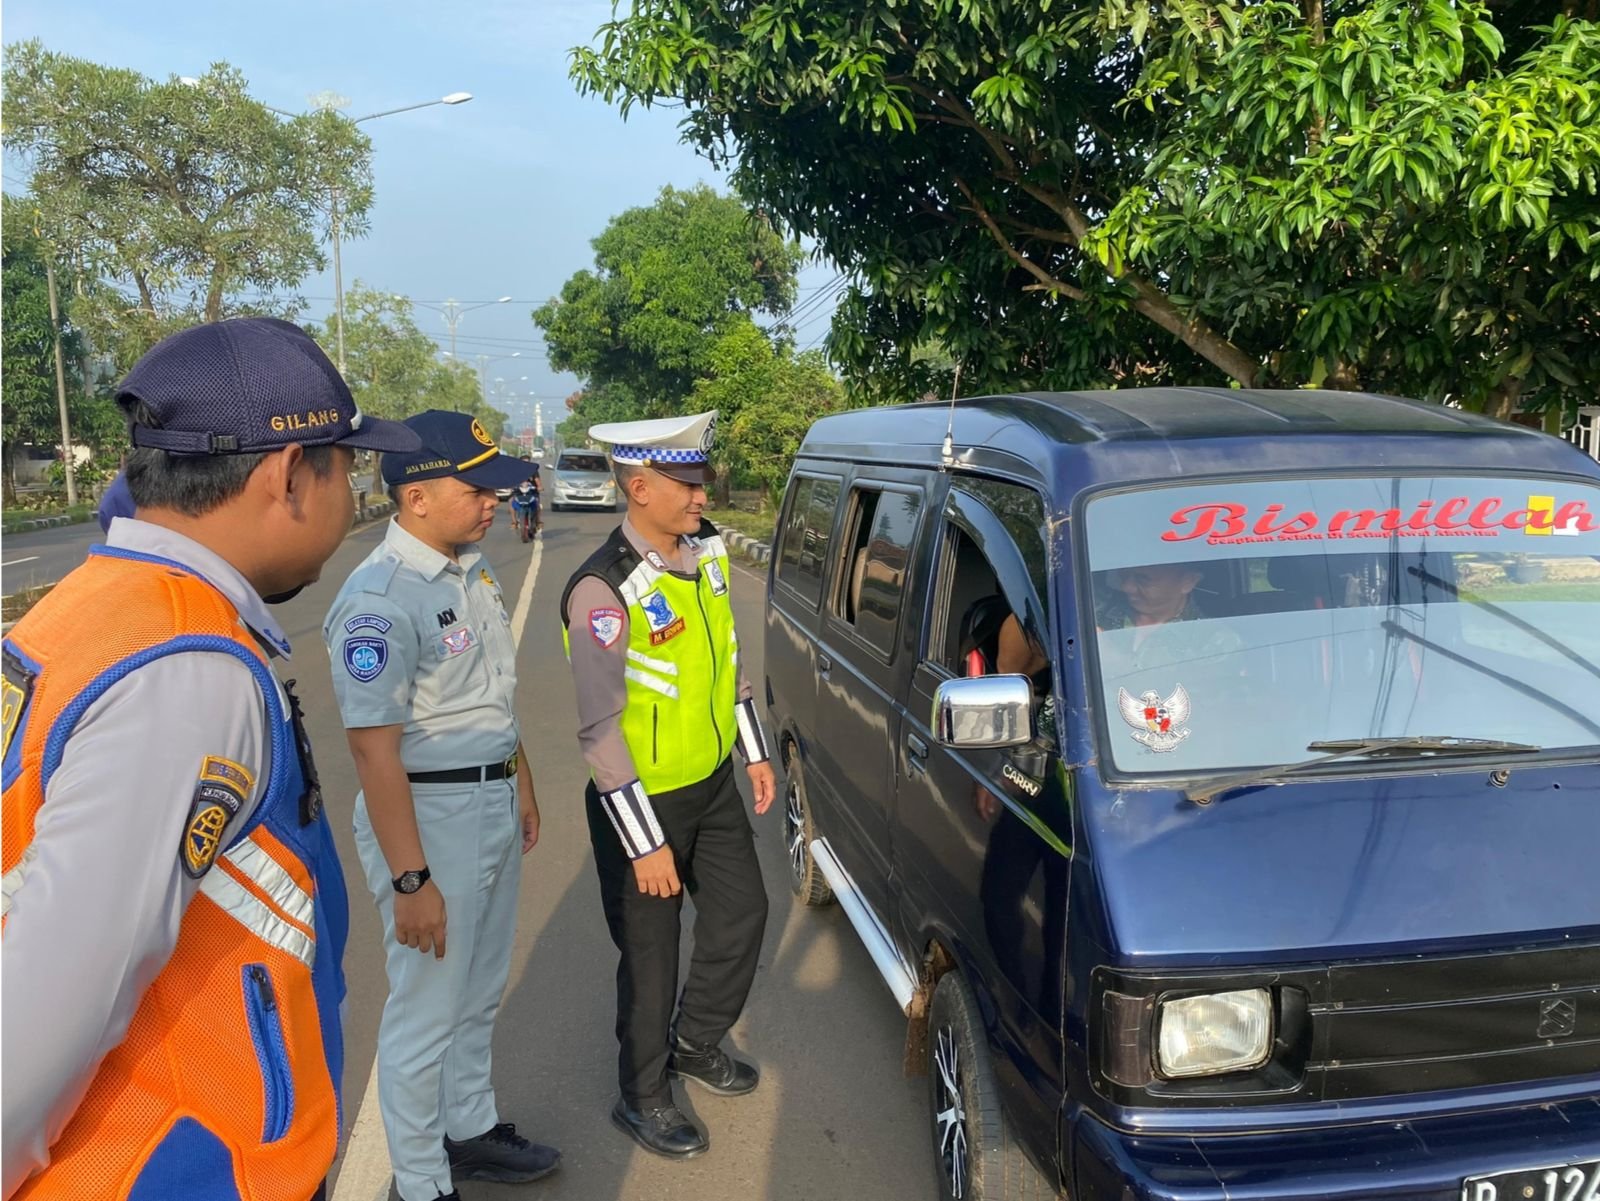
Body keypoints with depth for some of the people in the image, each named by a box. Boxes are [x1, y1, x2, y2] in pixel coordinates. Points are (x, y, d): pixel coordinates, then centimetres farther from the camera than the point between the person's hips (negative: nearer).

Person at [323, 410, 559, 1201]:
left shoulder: (473, 569, 5)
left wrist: (522, 786, 18)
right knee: (426, 1010, 7)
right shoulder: (379, 600, -22)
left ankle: (470, 1130, 41)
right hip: (428, 815, -8)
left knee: (480, 993, 22)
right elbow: (375, 751, -23)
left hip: (495, 804, 8)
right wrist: (411, 880, -22)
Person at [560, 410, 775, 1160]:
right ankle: (643, 1098, 32)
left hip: (714, 783, 7)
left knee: (742, 914, 19)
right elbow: (599, 731, -24)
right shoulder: (604, 591, -26)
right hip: (645, 801, -7)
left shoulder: (704, 551, -2)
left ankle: (696, 1042, 43)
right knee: (651, 955, 9)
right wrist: (645, 845, -22)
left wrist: (755, 753, 13)